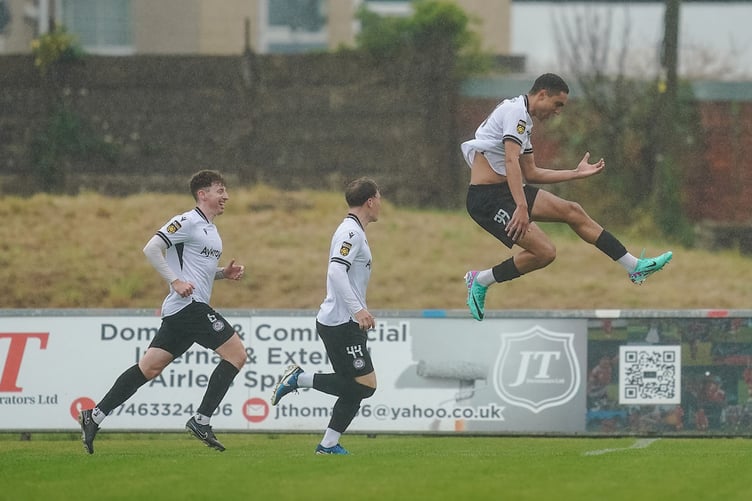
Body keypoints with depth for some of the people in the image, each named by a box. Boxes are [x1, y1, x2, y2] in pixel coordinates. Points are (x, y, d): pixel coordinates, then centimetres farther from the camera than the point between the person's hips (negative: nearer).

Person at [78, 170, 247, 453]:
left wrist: (225, 273, 13)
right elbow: (151, 249, -15)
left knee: (149, 367, 6)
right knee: (236, 354, -10)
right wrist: (176, 281, -19)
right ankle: (201, 421, -10)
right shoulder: (187, 222, -8)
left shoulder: (209, 229, 22)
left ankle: (94, 417, 4)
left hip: (184, 311, 10)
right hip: (189, 305, -10)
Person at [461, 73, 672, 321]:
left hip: (505, 190, 10)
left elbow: (530, 173, 23)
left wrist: (577, 173, 25)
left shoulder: (523, 118, 18)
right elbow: (511, 161, -26)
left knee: (573, 212, 6)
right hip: (486, 198, -10)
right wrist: (522, 207, -34)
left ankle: (635, 266, 10)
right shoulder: (516, 110, -14)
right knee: (544, 252, -16)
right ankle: (479, 281, 0)